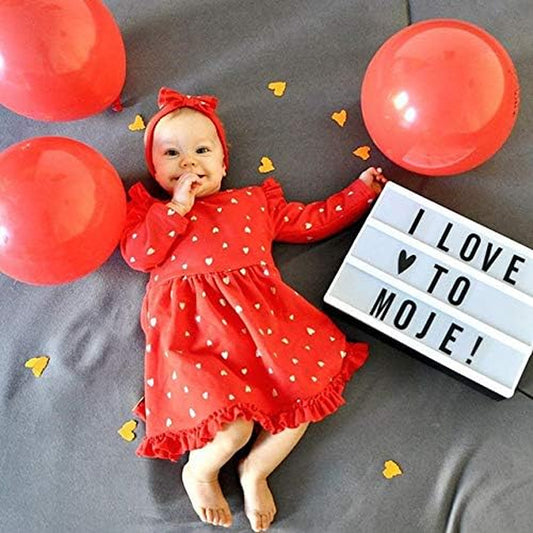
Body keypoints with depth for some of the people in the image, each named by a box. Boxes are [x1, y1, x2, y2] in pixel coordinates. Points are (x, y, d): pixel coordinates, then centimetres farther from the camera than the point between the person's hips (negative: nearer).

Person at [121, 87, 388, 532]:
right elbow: (138, 254, 2)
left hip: (261, 315, 4)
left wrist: (361, 191, 27)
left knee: (311, 387, -14)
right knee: (233, 427, -22)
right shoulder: (151, 208, 20)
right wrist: (178, 206, 0)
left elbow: (314, 221, 27)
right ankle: (200, 470, 15)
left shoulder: (255, 201, 25)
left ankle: (256, 470, 12)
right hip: (193, 326, -4)